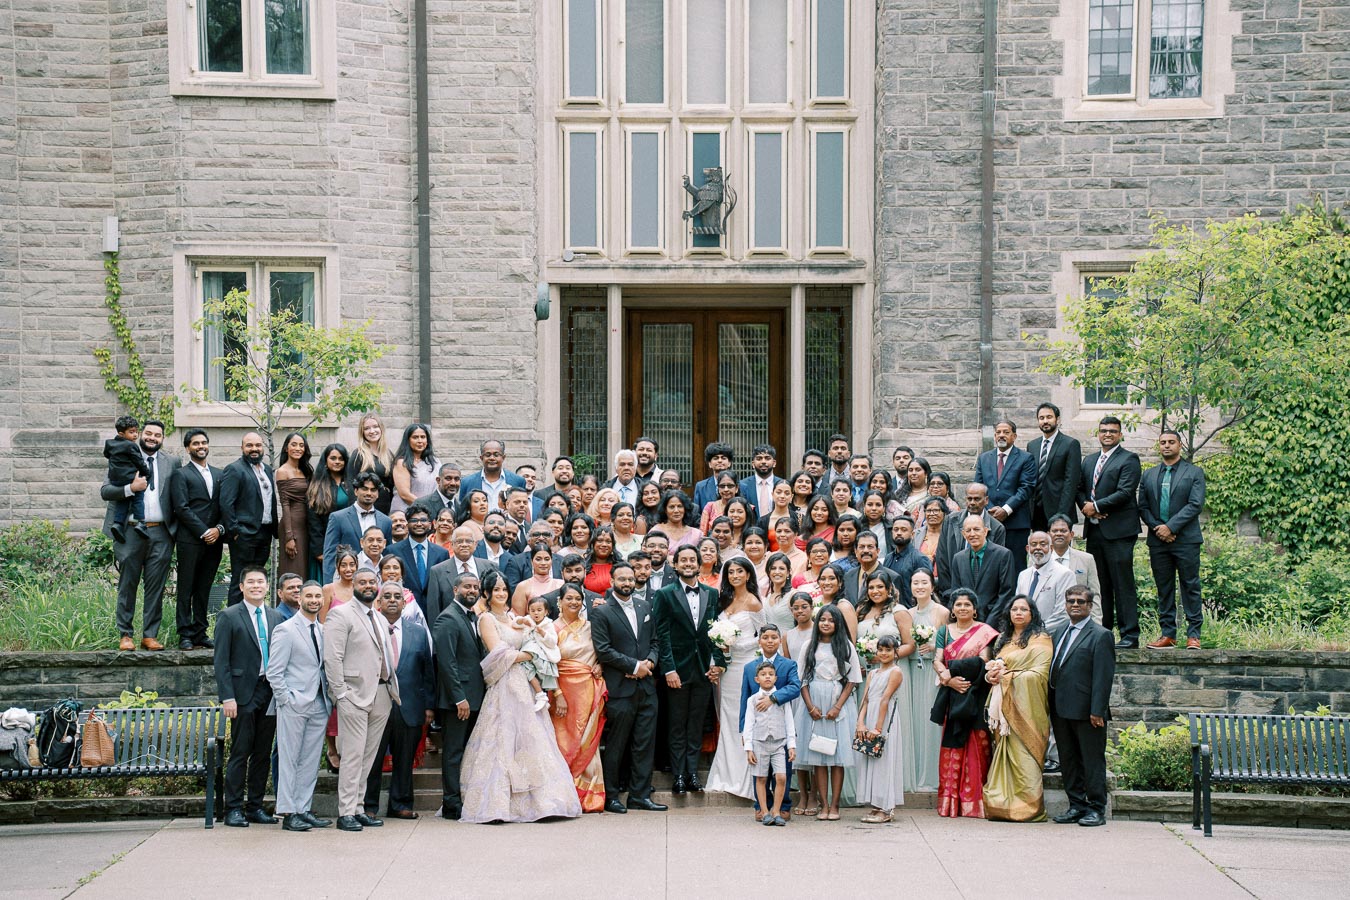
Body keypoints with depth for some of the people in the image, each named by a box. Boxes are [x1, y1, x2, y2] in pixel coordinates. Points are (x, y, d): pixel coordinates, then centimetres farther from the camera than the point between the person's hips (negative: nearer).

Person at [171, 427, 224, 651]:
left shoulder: (219, 474, 18)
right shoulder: (181, 475, 2)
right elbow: (181, 509, -7)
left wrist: (219, 529, -4)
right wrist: (204, 532, -12)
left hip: (214, 540, 5)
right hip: (190, 540, -5)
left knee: (204, 589, 7)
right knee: (186, 589, -2)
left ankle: (200, 633, 11)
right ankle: (185, 635, 0)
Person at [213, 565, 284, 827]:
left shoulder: (277, 618, 12)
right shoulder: (229, 617, -1)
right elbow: (221, 661, -5)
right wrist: (227, 697, -12)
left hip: (270, 693, 5)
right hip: (243, 693, -5)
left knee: (263, 753, 8)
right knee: (240, 752, -3)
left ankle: (255, 806, 16)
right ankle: (233, 809, 3)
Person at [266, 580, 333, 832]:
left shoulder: (323, 630, 14)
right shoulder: (285, 630, -6)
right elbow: (274, 672, -9)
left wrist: (327, 696, 8)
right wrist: (287, 700, -13)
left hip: (318, 705, 6)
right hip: (294, 706, -6)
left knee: (310, 761, 8)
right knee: (289, 760, -2)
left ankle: (303, 810, 14)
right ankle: (288, 814, 1)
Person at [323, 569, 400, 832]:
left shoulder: (380, 620, 20)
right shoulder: (340, 614, -4)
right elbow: (332, 658, -10)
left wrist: (392, 688, 11)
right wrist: (340, 693, -15)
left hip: (381, 696, 7)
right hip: (355, 695, -7)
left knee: (368, 756, 8)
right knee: (353, 755, -8)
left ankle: (358, 808, 14)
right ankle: (345, 813, -4)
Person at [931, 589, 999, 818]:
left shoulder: (984, 632, 4)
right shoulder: (945, 631, 14)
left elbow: (983, 661, -8)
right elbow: (937, 661, 4)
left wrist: (951, 669, -15)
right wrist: (949, 679, -14)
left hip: (975, 696, -3)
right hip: (951, 695, 3)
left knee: (976, 747, -4)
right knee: (951, 747, 1)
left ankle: (973, 802, 0)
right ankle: (950, 803, 3)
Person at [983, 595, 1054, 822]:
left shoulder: (1040, 640, -1)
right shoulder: (1003, 640, 20)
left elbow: (1039, 673, -11)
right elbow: (993, 667, 22)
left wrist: (1006, 675, -13)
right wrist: (990, 674, -2)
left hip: (1026, 706, -6)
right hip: (1003, 705, 6)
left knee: (1023, 755, -10)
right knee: (1005, 753, 2)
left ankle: (1029, 808, -8)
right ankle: (1004, 805, 3)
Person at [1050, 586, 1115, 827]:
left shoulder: (1100, 635, -7)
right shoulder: (1059, 631, 16)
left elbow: (1103, 676, -12)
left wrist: (1097, 711, -18)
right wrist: (1051, 705, 9)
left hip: (1086, 711, -7)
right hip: (1061, 710, 7)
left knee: (1092, 760, 1)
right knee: (1068, 760, 11)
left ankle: (1096, 809, 8)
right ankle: (1076, 805, 20)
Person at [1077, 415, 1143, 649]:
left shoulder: (1128, 459, -2)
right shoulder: (1089, 461, 20)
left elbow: (1124, 492, -12)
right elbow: (1080, 489, 16)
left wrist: (1096, 506, -12)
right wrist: (1085, 506, -5)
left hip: (1118, 531, -7)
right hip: (1094, 529, 7)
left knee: (1123, 584, -7)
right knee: (1099, 584, 9)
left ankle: (1129, 635, -5)